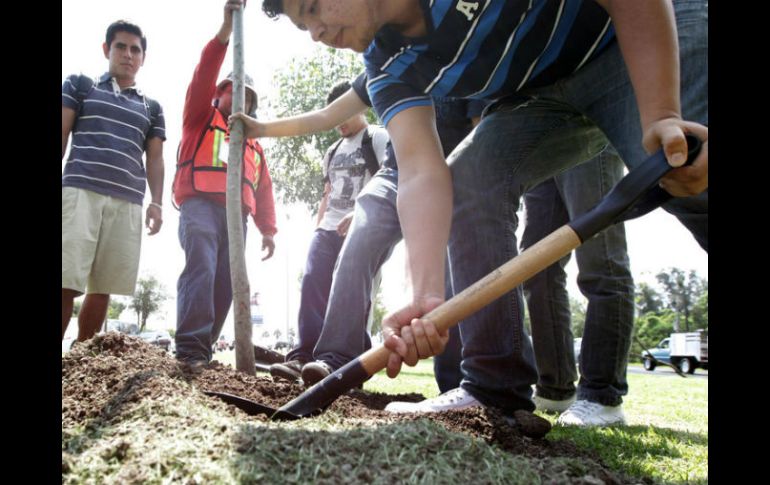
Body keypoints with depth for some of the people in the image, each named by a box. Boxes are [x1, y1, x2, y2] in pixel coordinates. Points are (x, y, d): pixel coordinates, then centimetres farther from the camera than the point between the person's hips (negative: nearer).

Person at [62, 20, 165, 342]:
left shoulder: (152, 108, 22)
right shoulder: (80, 85, 17)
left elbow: (154, 159, 17)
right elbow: (62, 134, 10)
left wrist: (156, 202, 3)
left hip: (128, 202, 2)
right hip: (80, 191, -2)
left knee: (102, 288, 0)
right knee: (66, 282, -11)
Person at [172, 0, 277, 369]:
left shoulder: (253, 144, 29)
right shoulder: (201, 118, 18)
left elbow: (263, 189, 20)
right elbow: (203, 77, 0)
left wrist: (268, 230, 8)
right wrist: (225, 31, -11)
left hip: (237, 215, 5)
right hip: (201, 205, -5)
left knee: (225, 283, -4)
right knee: (200, 269, -23)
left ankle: (203, 348, -1)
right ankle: (191, 349, -29)